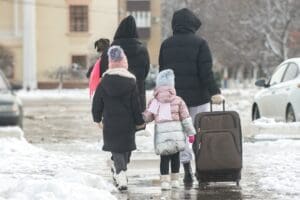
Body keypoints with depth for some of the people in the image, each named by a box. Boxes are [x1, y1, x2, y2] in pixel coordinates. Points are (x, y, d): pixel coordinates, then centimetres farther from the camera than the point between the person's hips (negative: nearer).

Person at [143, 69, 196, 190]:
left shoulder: (154, 102, 2)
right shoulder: (178, 101, 2)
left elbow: (147, 117, 4)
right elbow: (186, 118, 2)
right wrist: (191, 133, 8)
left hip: (161, 135, -1)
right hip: (176, 134, 1)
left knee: (164, 158, 3)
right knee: (175, 157, 14)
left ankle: (165, 180, -7)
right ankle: (175, 180, 18)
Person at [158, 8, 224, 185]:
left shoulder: (166, 45, 6)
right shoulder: (200, 43, -6)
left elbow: (162, 71, 11)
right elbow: (206, 71, -14)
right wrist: (215, 92, -16)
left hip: (174, 97, 3)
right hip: (198, 96, -3)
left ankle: (187, 168, -3)